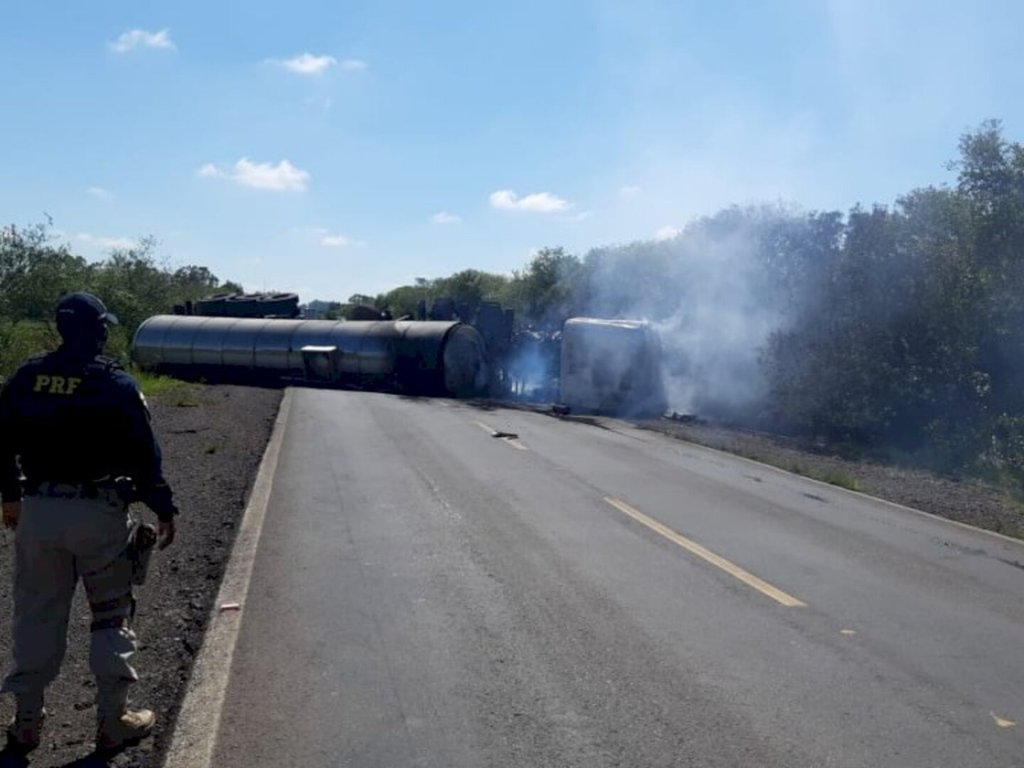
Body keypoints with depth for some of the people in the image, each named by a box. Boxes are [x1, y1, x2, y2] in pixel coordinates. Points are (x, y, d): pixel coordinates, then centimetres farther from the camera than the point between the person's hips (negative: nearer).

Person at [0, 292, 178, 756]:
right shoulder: (115, 383, -10)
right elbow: (143, 453, -10)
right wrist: (164, 509, -1)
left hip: (38, 511, 4)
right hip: (99, 513, -4)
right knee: (112, 615, 9)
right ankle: (113, 722, 14)